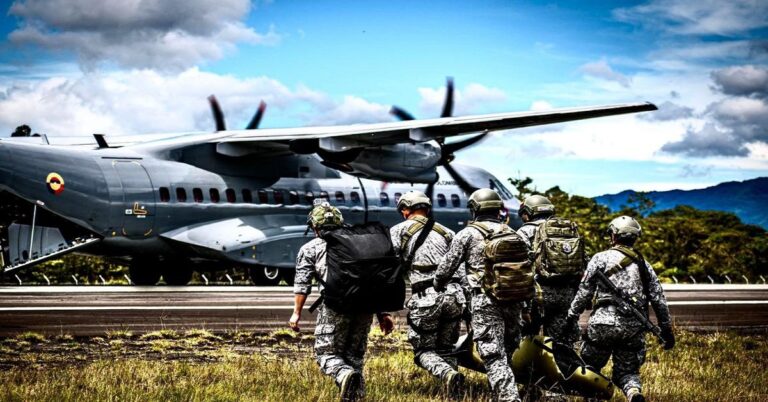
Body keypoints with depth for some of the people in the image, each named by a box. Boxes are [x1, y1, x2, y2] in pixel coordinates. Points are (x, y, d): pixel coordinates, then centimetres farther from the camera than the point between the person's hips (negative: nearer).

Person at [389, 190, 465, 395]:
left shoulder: (399, 231, 8)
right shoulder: (447, 232, 20)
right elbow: (465, 269, 12)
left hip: (425, 297, -4)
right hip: (455, 295, 4)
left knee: (424, 350, 9)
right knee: (446, 347, 20)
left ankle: (448, 374, -19)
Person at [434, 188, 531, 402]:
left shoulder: (468, 234, 0)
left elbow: (447, 266, 3)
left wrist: (438, 287, 23)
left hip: (486, 302, -5)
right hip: (514, 301, 5)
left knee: (495, 358, -8)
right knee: (508, 352, 17)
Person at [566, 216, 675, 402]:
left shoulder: (602, 258, 1)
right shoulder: (644, 265, 14)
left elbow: (585, 291, -2)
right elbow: (659, 300, 12)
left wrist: (572, 316, 6)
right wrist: (666, 330, 17)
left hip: (604, 323, -3)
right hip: (635, 328, 3)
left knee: (590, 366, 15)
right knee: (627, 370, 10)